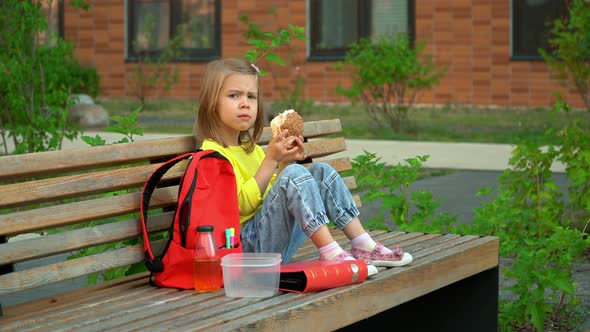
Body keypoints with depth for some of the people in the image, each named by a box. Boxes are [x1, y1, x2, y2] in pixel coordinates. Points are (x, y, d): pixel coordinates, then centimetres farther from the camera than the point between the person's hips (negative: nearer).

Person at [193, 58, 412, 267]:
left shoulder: (252, 149, 21)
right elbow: (243, 204, -18)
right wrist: (271, 160, -20)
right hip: (248, 243, -9)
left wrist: (285, 162, 7)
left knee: (321, 171, 2)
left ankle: (363, 246, -7)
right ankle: (330, 253, -32)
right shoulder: (212, 152, -8)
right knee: (295, 174, -26)